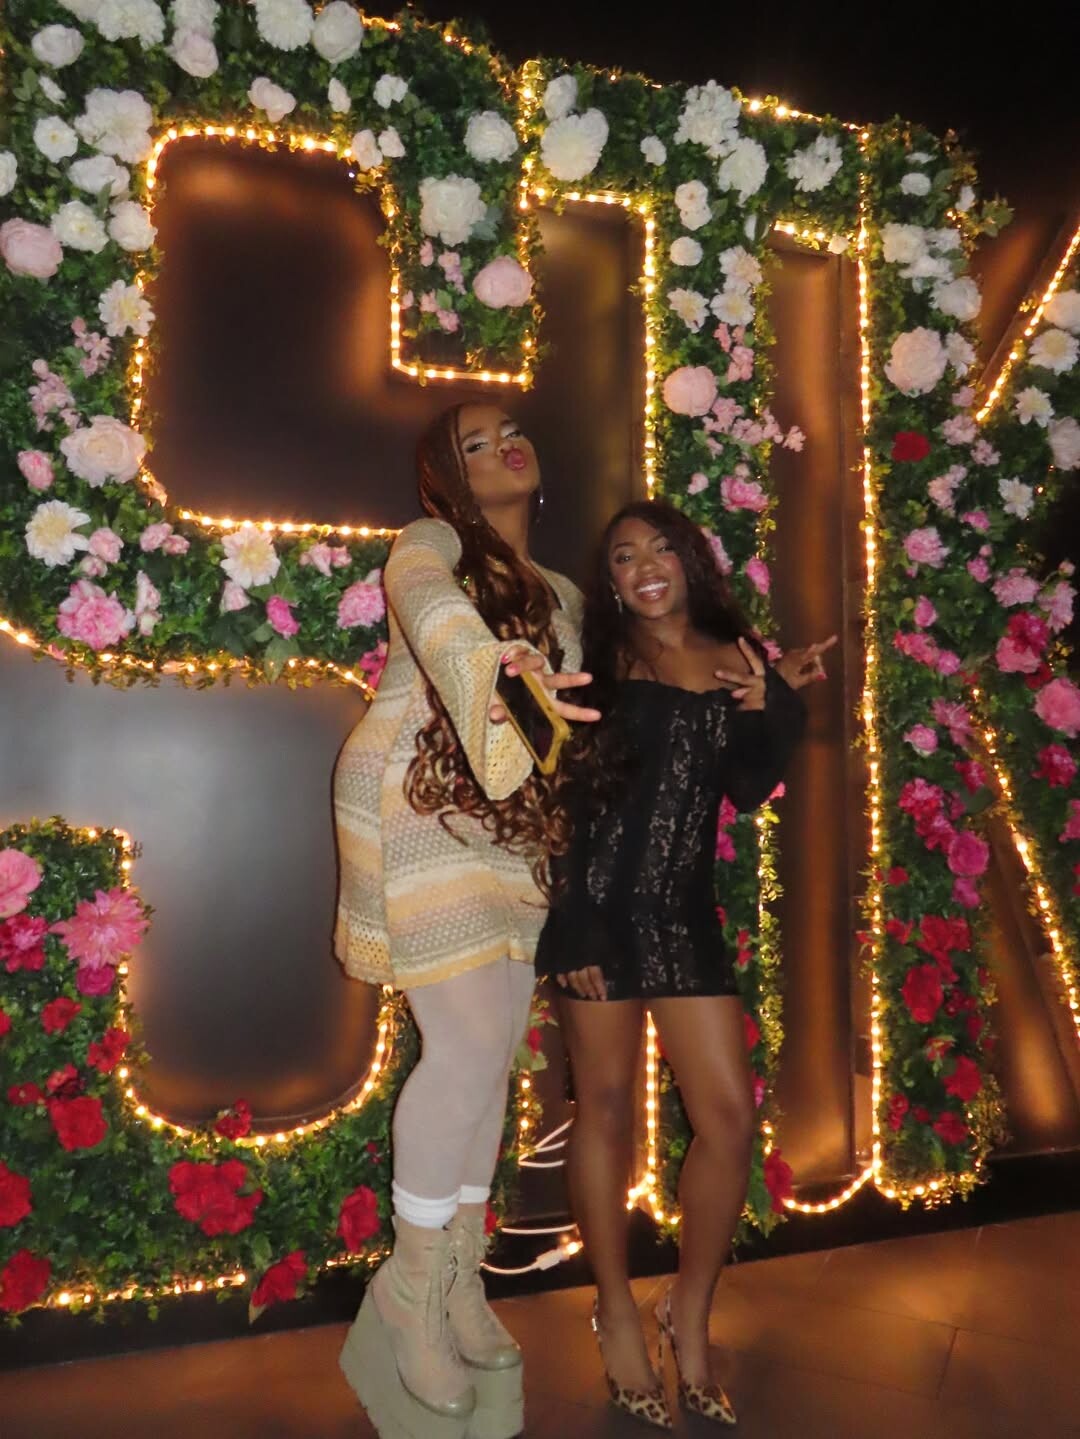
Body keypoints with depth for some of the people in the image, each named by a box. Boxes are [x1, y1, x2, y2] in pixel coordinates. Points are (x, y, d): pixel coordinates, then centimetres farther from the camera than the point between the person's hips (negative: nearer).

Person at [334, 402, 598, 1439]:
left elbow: (588, 702, 14)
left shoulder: (560, 596, 18)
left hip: (509, 825, 6)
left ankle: (459, 1273, 23)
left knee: (494, 1049, 6)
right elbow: (429, 605, -25)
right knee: (471, 1044, -12)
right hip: (419, 807, -6)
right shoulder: (429, 546, -1)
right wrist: (490, 668, -49)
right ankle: (411, 1284, 8)